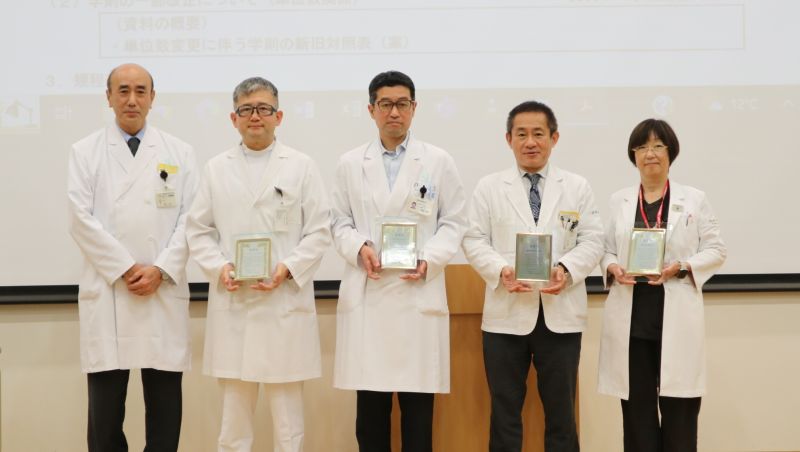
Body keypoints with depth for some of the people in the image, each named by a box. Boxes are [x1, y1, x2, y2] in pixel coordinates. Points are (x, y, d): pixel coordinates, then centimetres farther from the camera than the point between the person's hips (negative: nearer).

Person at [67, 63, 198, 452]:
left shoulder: (179, 153, 10)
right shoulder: (85, 152, 7)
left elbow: (190, 219, 4)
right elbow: (82, 219, -2)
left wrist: (160, 269, -9)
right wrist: (125, 269, -9)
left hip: (165, 293, 1)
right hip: (106, 292, -1)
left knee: (165, 409, 5)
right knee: (105, 409, 1)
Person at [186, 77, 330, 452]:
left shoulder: (302, 167, 4)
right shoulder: (215, 169, 9)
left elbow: (319, 231, 1)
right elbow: (198, 230, 9)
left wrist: (288, 269, -13)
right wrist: (219, 267, -8)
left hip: (285, 302, -1)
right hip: (231, 304, 2)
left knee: (287, 413, 4)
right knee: (234, 414, 8)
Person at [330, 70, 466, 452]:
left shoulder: (439, 162, 6)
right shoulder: (350, 163, 9)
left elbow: (452, 223, 5)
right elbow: (340, 223, 10)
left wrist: (428, 261, -11)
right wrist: (360, 248, -10)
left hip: (420, 295, -1)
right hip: (366, 295, 1)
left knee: (418, 405, 1)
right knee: (370, 405, 4)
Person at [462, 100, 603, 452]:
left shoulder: (577, 187, 9)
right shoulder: (488, 187, 7)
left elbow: (592, 241, 4)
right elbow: (474, 241, 2)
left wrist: (566, 269, -16)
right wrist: (501, 271, -17)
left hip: (561, 315, 1)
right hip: (506, 315, 0)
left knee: (561, 410, 8)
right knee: (505, 410, 6)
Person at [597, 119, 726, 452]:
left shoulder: (694, 200, 5)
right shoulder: (618, 201, 11)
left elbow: (715, 250, 4)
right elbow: (605, 250, 12)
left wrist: (681, 268, -13)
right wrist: (613, 268, -10)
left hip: (676, 318, -2)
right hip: (631, 318, 2)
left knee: (679, 412, -1)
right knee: (637, 410, 5)